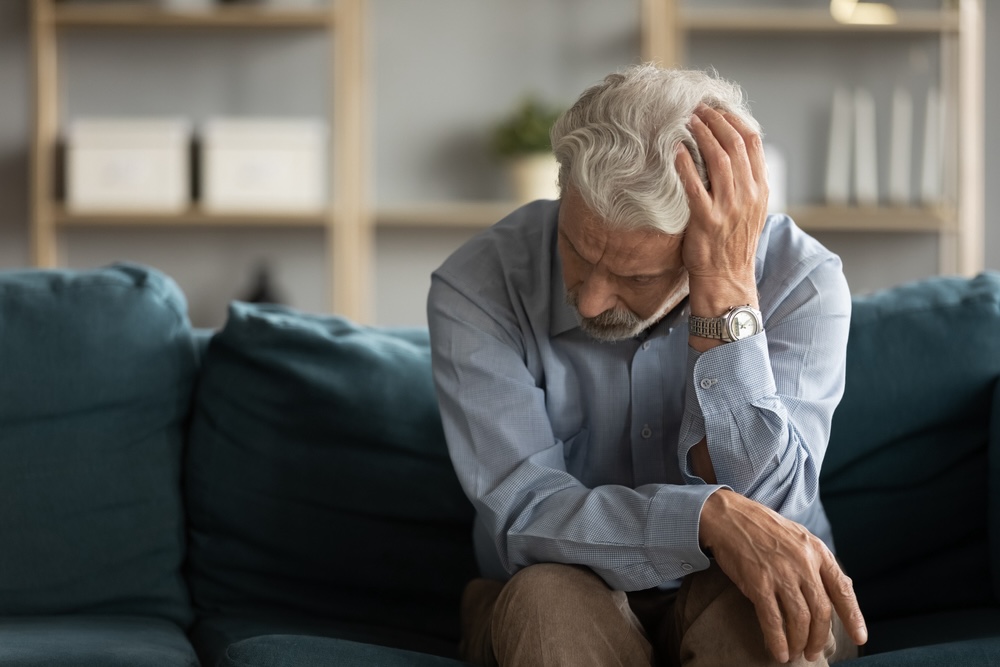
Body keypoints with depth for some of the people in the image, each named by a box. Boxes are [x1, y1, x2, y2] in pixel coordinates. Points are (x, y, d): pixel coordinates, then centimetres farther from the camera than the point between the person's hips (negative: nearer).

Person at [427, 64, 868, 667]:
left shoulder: (800, 280, -16)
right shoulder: (476, 288, -16)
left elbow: (763, 509, -27)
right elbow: (521, 514, -24)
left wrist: (726, 289, -34)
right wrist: (707, 517, -39)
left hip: (727, 599, 1)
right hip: (555, 612, 0)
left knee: (761, 606, -33)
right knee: (546, 597, -34)